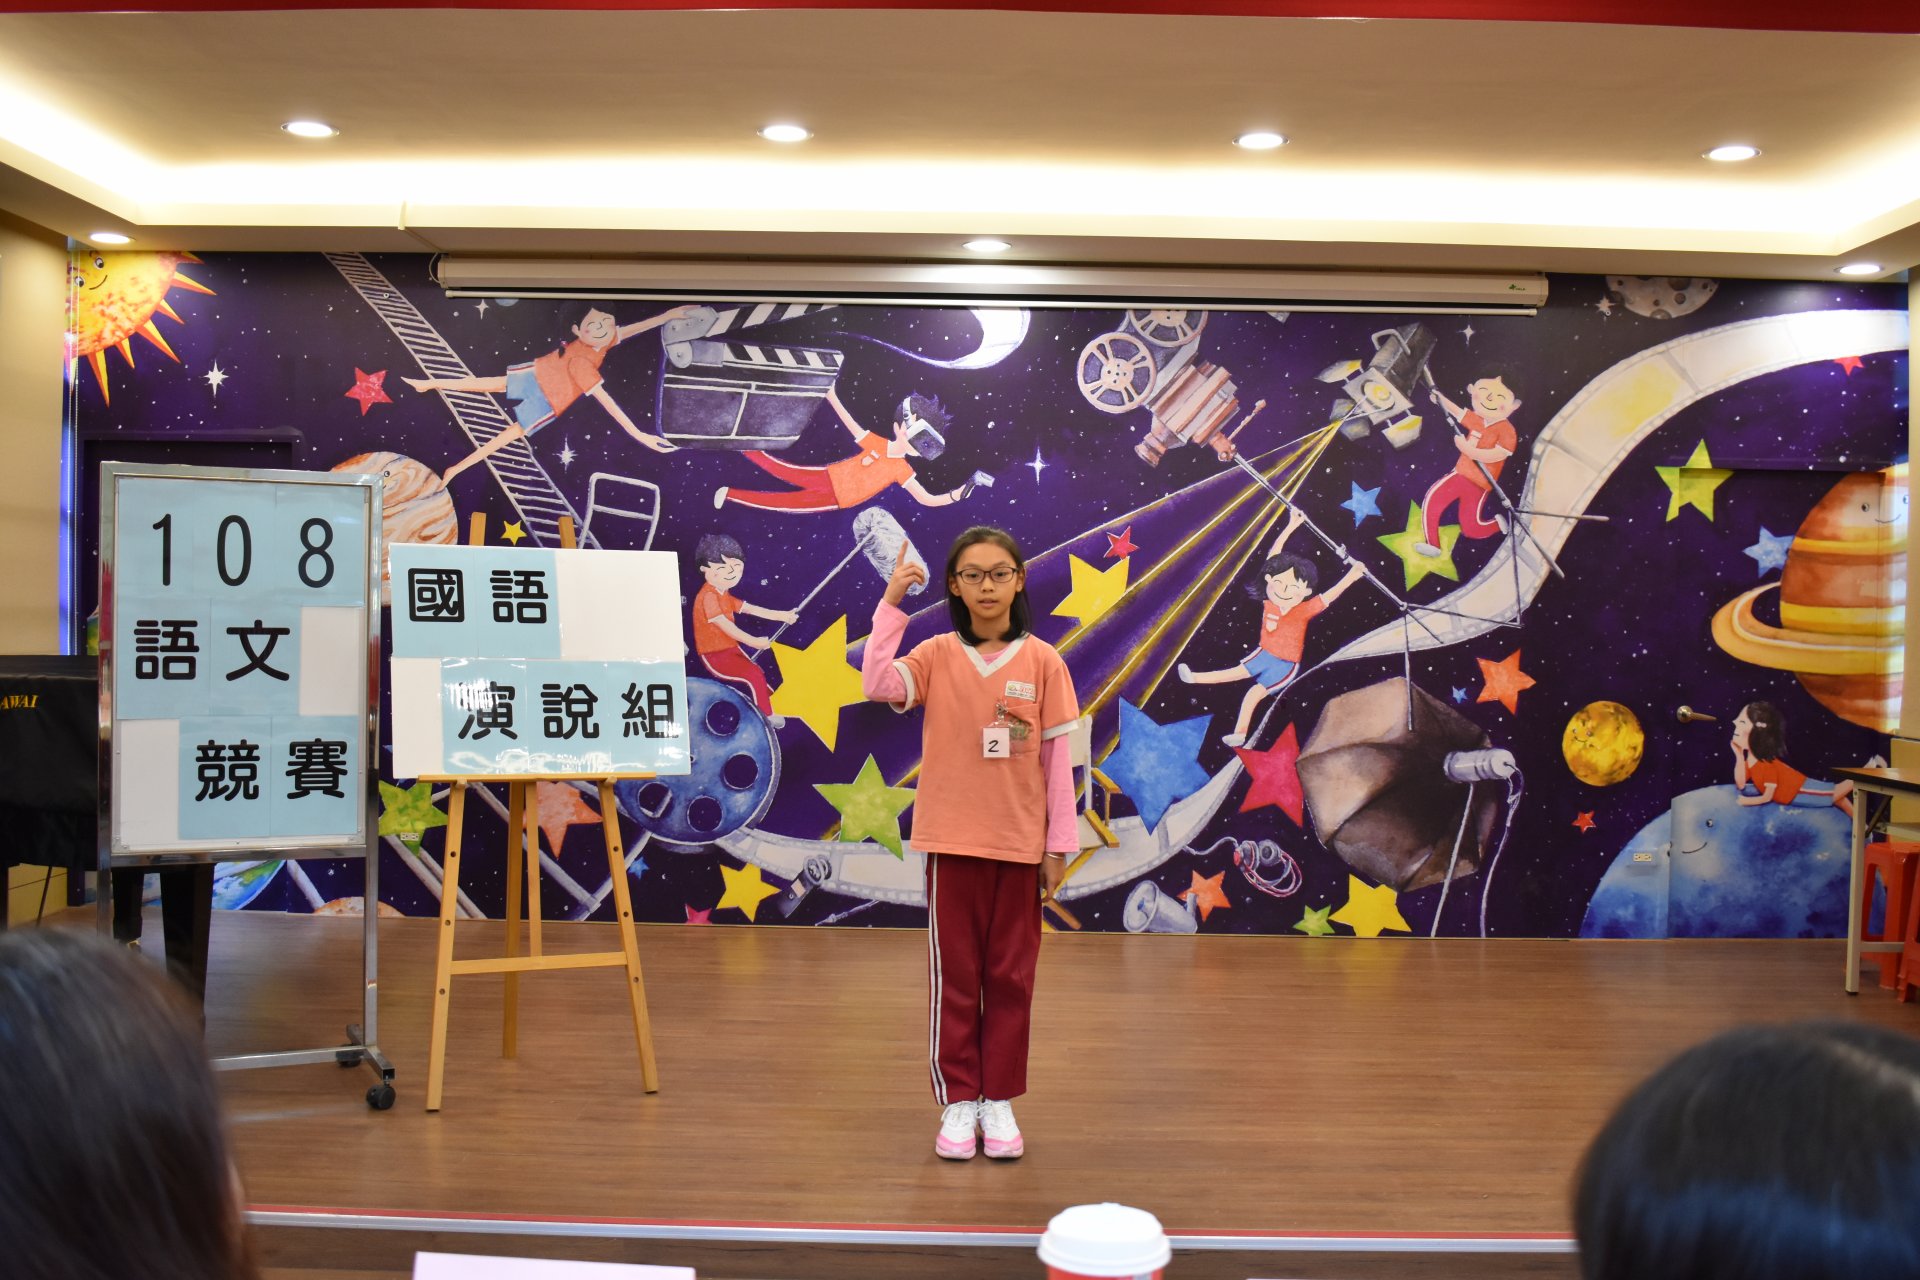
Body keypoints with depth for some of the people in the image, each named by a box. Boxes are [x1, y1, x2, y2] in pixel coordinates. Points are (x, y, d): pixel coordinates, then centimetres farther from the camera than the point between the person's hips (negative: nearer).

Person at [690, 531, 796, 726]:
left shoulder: (725, 596, 12)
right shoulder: (708, 596, -21)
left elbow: (752, 609, 12)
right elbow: (724, 624, -28)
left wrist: (782, 615, 5)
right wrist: (753, 642, -31)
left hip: (731, 649, 10)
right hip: (715, 656, -10)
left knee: (757, 673, 9)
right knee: (754, 674, -18)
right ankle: (767, 716, -9)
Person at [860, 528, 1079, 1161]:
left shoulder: (1042, 661, -2)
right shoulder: (937, 656, -2)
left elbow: (1057, 756, 0)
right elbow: (879, 684, -21)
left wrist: (1059, 843, -1)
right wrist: (891, 604, -23)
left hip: (1021, 843, 1)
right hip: (952, 842, 0)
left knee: (1010, 976, 10)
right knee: (954, 975, 7)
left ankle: (999, 1101, 22)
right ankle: (958, 1101, 18)